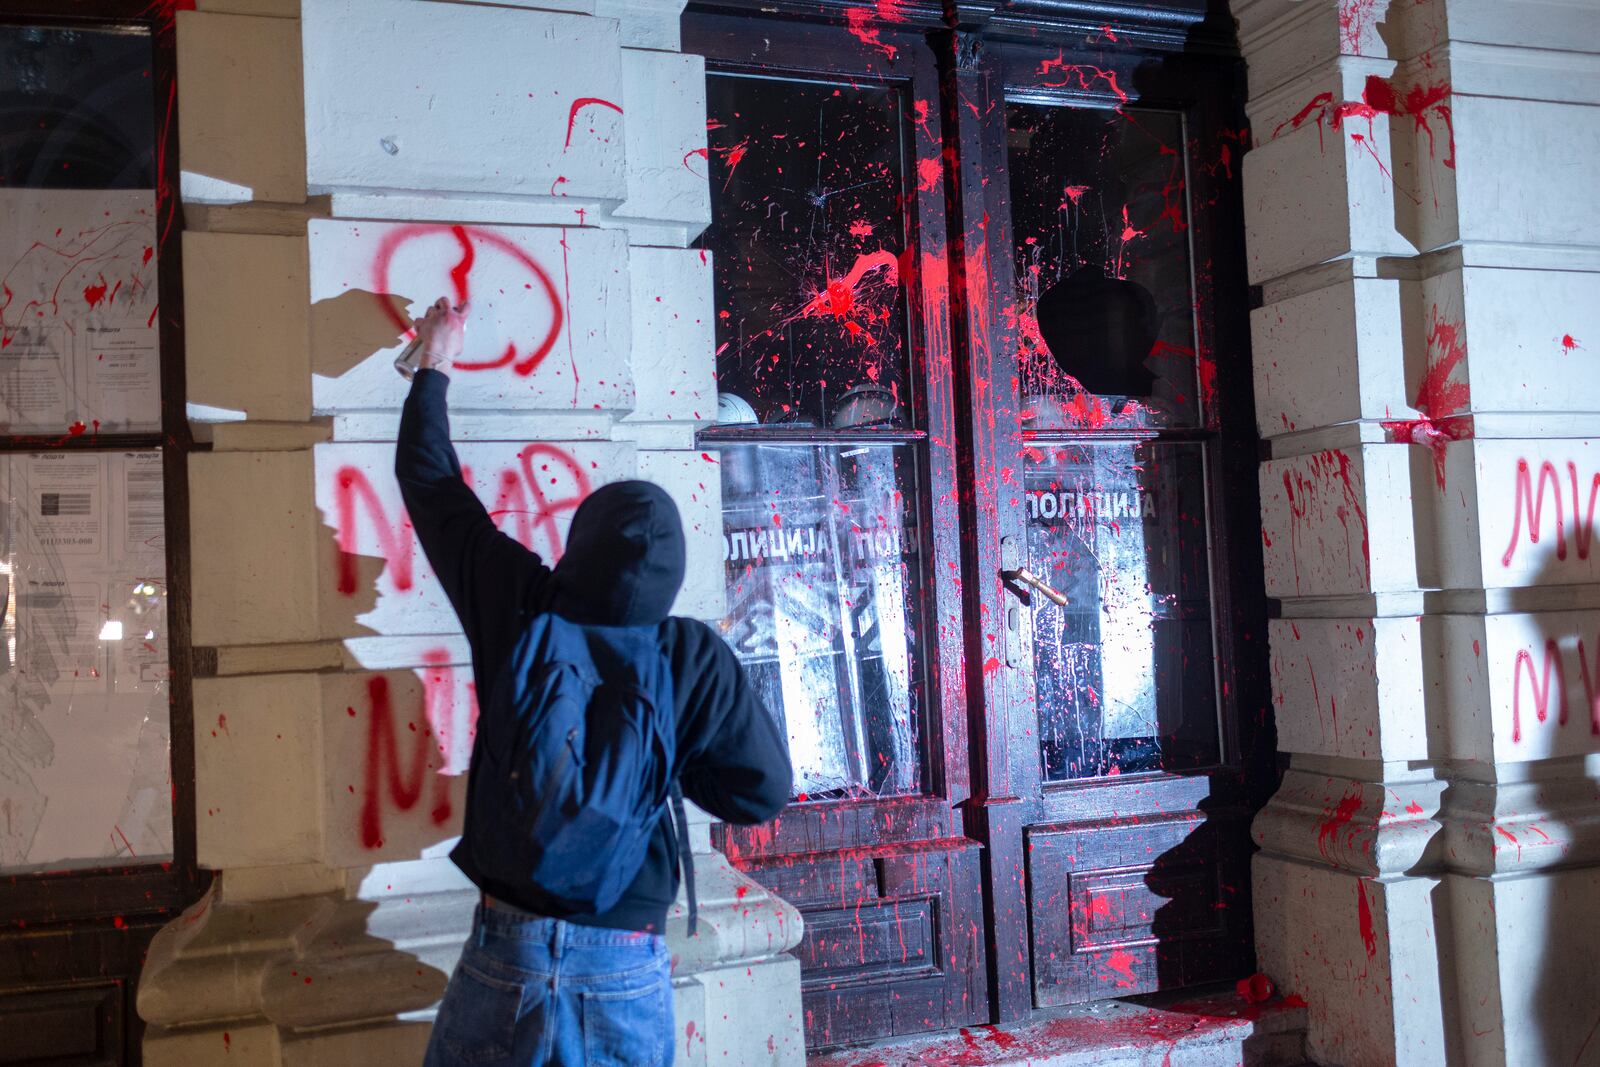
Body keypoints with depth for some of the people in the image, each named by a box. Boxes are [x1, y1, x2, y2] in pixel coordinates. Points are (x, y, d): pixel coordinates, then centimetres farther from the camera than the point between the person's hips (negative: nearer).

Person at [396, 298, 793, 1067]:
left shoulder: (518, 607, -8)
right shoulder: (696, 659, -11)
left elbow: (428, 477, 5)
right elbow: (764, 791, -4)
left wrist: (434, 365, 19)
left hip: (510, 945, 1)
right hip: (627, 963, 0)